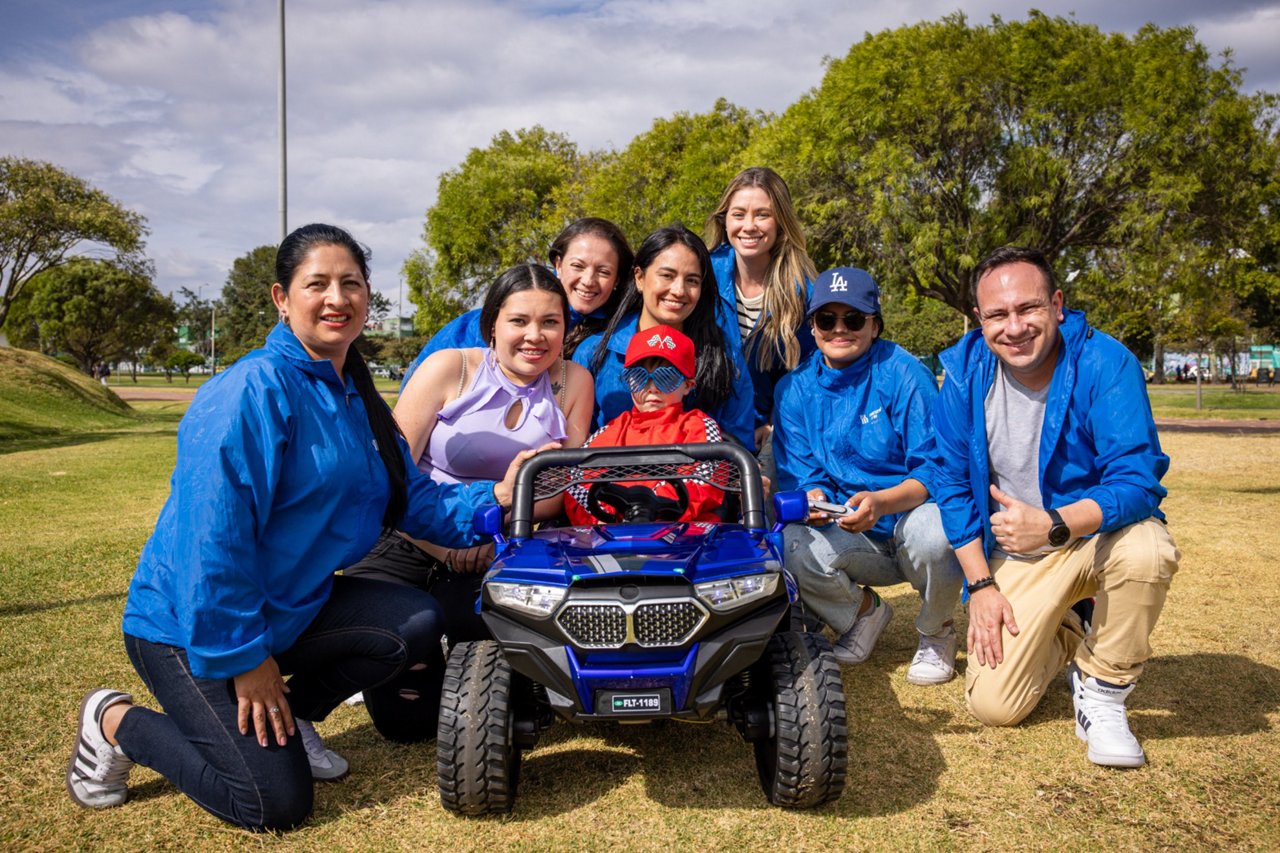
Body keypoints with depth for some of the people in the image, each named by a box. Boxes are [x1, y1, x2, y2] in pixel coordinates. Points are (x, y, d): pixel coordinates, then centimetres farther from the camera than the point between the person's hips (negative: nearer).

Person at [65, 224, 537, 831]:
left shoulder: (355, 399, 6)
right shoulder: (255, 390, -23)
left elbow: (412, 499, 3)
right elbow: (213, 534, -27)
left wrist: (493, 498, -14)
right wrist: (244, 656, -22)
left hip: (290, 608, 8)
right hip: (188, 625, -8)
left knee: (417, 623, -10)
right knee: (276, 803, -11)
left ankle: (287, 719, 11)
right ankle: (116, 724, 11)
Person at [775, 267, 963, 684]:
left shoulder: (904, 373, -10)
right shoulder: (795, 388, 2)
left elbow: (936, 468, -15)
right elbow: (799, 474, 0)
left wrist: (882, 502, -33)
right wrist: (812, 498, -25)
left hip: (911, 515, -2)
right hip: (853, 540, 2)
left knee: (931, 531, -37)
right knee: (795, 545, -29)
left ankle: (936, 631, 1)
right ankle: (864, 612, 8)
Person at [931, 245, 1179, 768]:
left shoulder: (1106, 363, -19)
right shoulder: (964, 373, -10)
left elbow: (1138, 480, -25)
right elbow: (952, 484, -2)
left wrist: (1055, 525, -41)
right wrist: (981, 584, -7)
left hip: (1099, 533, -2)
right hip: (1015, 555, 2)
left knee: (1146, 549, -38)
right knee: (992, 705, -9)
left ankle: (1103, 693, -11)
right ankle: (1066, 636, 25)